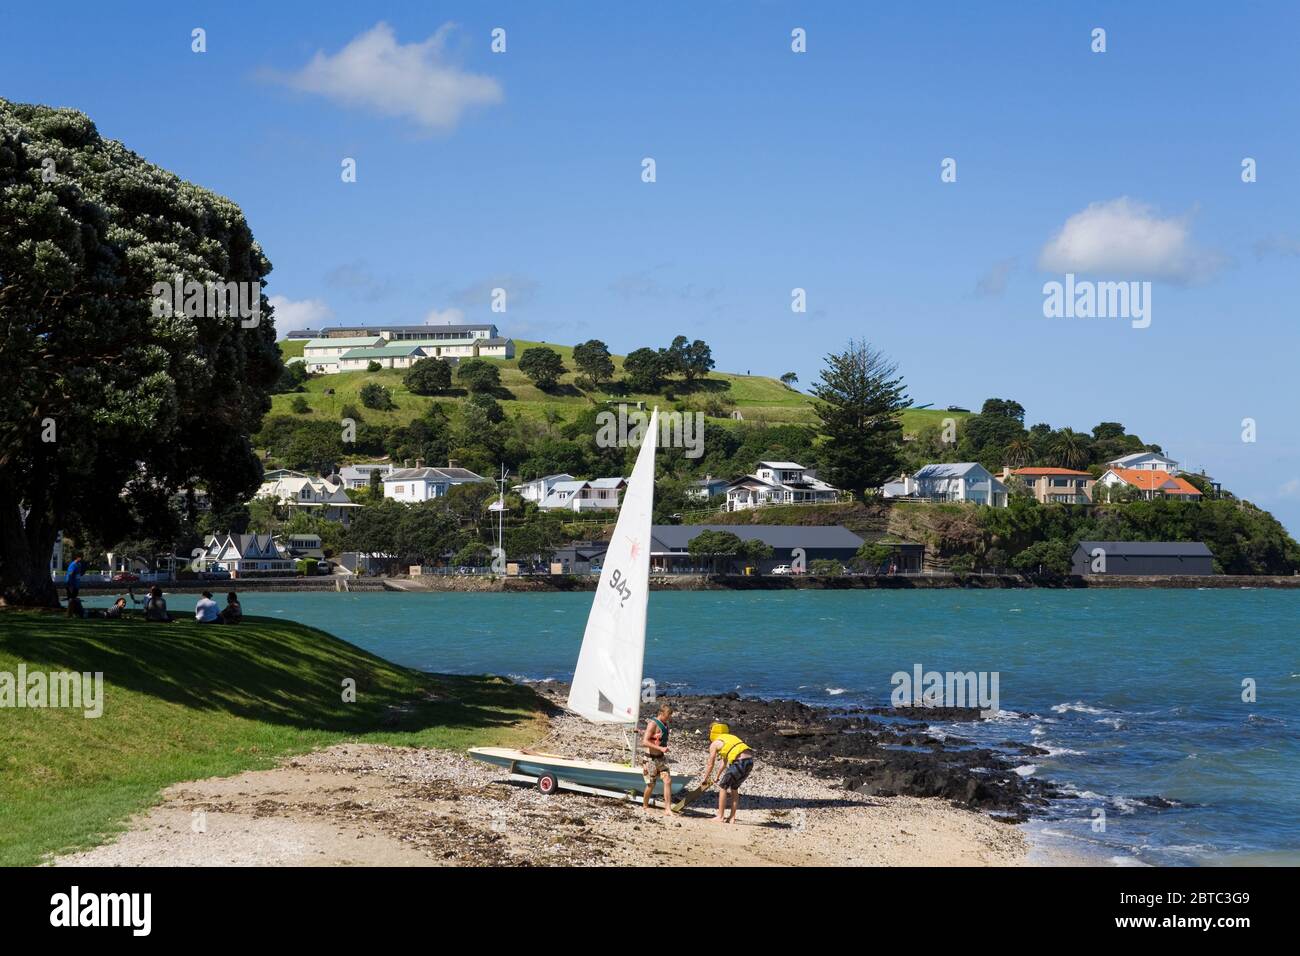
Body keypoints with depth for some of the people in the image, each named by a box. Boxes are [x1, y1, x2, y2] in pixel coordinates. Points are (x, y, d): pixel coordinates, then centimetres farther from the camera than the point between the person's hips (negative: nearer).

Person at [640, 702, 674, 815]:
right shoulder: (653, 724, -18)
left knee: (668, 781, -8)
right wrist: (661, 748, -29)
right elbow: (645, 742, -25)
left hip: (661, 758, 7)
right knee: (651, 785, 3)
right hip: (650, 759, -7)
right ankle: (645, 806, 26)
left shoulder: (665, 724, 7)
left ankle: (668, 809, -9)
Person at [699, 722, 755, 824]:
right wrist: (717, 777, 47)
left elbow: (710, 765, 12)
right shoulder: (729, 738, 29)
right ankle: (732, 818, 22)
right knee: (734, 788, 21)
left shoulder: (714, 744, 7)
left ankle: (720, 817, 9)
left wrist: (705, 780, 27)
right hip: (750, 761, 7)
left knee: (723, 787, 8)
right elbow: (724, 762, 38)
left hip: (739, 762, -7)